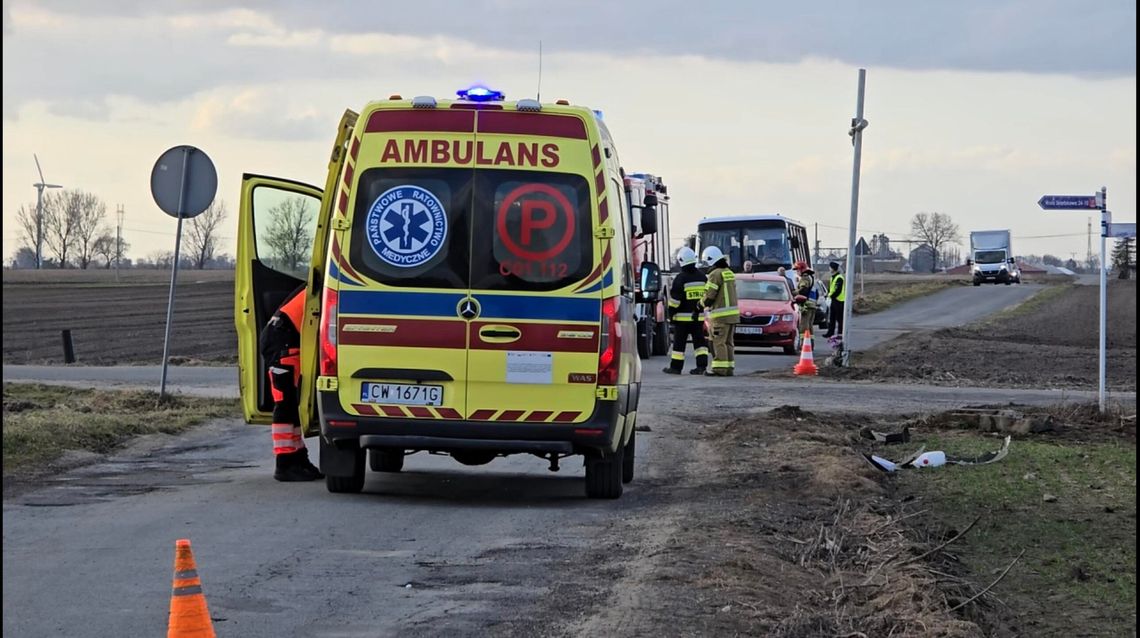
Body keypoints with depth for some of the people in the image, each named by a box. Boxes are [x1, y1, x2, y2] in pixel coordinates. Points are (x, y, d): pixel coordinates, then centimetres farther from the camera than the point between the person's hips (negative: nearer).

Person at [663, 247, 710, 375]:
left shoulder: (680, 279, -13)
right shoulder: (702, 278, 6)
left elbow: (674, 300, -13)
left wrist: (671, 314, -4)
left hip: (683, 317, -5)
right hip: (698, 317, 5)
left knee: (679, 342, 2)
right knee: (699, 341, 8)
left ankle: (676, 367, 6)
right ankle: (702, 365, 0)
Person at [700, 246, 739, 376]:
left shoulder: (715, 274, -12)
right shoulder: (729, 273, 15)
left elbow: (709, 296, -14)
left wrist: (703, 302, 6)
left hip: (721, 315, -9)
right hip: (733, 313, 9)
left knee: (718, 342, -7)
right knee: (728, 342, 12)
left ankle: (720, 369, -10)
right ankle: (729, 368, 14)